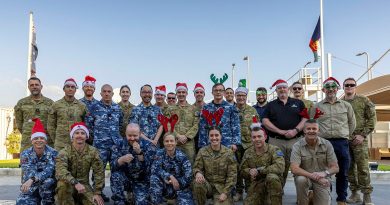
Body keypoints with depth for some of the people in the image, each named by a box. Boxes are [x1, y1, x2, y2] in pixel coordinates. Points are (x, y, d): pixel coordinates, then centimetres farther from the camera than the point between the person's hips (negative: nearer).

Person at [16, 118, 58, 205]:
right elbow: (29, 173, -18)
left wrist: (32, 180, -39)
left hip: (49, 188, 0)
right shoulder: (25, 154, -6)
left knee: (47, 182, -33)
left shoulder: (52, 153, -11)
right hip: (30, 188, 0)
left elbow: (49, 172, -25)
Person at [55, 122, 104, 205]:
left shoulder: (93, 151, -5)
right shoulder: (65, 152, -14)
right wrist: (75, 183, -44)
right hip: (69, 184, -2)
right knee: (63, 184, -35)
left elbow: (99, 172, -5)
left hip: (84, 184, 2)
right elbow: (60, 171, -30)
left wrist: (97, 193, -12)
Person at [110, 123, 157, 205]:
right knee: (115, 175, -30)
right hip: (125, 179, 1)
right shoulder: (119, 145, -7)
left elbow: (148, 168, -21)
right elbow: (112, 166, -17)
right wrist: (122, 159, -37)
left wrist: (139, 153, -33)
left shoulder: (148, 146, -11)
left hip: (141, 182, -1)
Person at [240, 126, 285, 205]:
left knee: (272, 177, -35)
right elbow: (242, 170, 9)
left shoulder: (274, 150, -10)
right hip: (255, 185, 4)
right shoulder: (248, 152, 5)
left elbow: (280, 167, -26)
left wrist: (259, 170, -25)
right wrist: (250, 171, -15)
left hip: (272, 183, -4)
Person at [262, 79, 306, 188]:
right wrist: (281, 131, -8)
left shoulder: (298, 103, 16)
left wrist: (296, 130, -10)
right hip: (276, 141, 0)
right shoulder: (271, 105, 15)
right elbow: (265, 121, 4)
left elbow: (305, 119, 8)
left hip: (295, 140, 0)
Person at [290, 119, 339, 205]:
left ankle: (325, 197, 17)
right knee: (300, 180, -35)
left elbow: (335, 168, -5)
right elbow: (294, 169, -21)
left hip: (323, 179, 1)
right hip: (305, 176, -1)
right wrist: (313, 176, -32)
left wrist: (324, 173, -27)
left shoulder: (327, 144, -5)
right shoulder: (297, 146, -12)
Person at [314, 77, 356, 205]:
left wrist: (344, 136, 14)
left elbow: (352, 124, 16)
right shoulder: (317, 106, 6)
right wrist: (320, 136, 6)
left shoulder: (346, 105, 9)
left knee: (343, 173, 6)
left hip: (342, 143, 1)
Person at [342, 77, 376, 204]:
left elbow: (372, 118, 0)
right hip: (344, 140, 3)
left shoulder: (363, 100, 4)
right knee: (349, 167, 7)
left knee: (362, 167, -4)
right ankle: (355, 193, 16)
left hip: (359, 139, -3)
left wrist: (363, 135, -9)